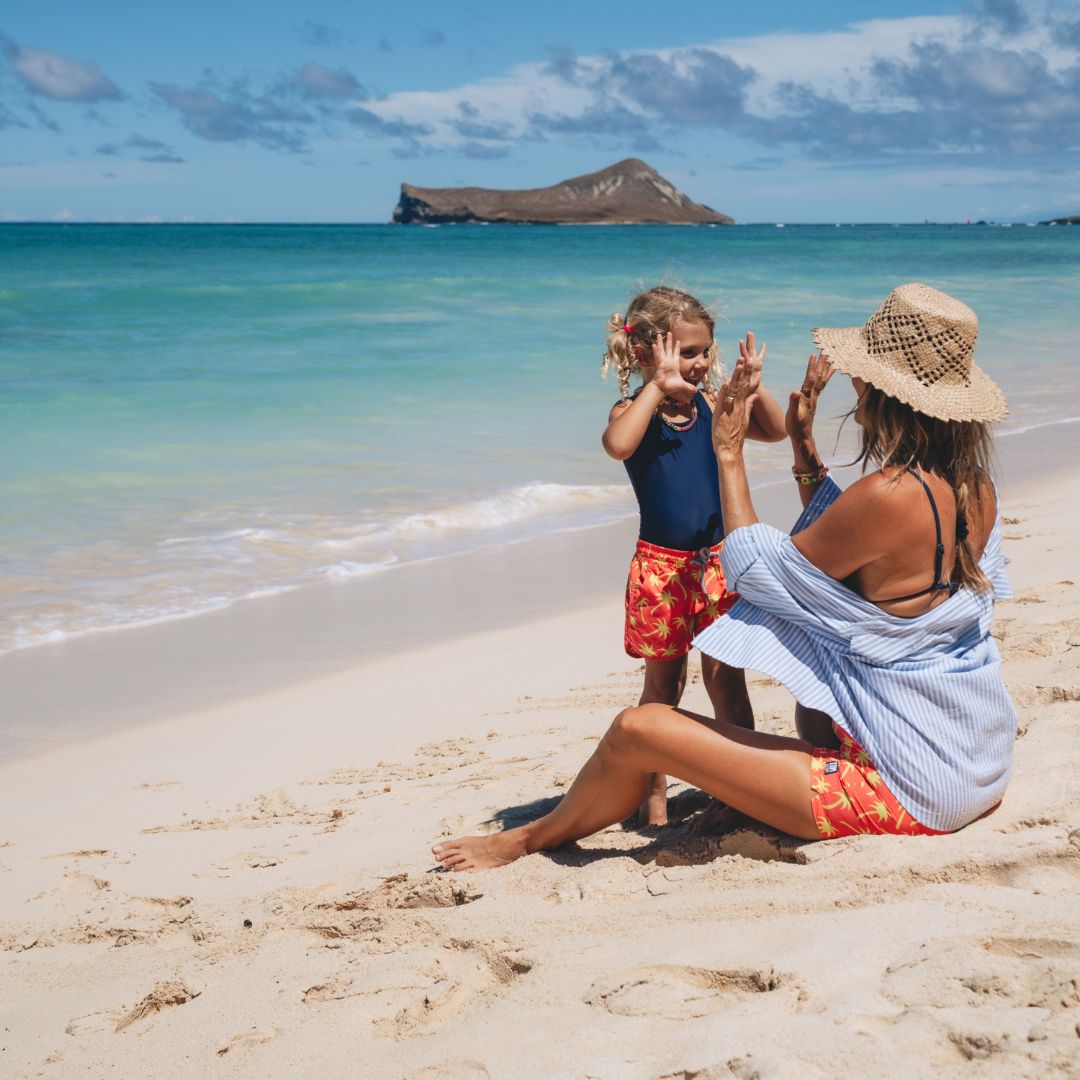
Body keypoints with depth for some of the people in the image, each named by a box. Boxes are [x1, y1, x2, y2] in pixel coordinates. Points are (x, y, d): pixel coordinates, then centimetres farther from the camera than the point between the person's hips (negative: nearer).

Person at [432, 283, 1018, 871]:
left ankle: (531, 838, 20)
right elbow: (834, 550, 15)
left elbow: (758, 571, -9)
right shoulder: (975, 486, 1)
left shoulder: (889, 495, -24)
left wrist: (728, 453, 0)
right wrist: (805, 446, 15)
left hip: (902, 790, -9)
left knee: (638, 728, -5)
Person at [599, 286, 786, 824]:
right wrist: (658, 387, -28)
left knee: (725, 678, 8)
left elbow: (775, 431, 8)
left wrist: (753, 388, -7)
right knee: (663, 683, 6)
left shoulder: (709, 402, 5)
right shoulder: (636, 410, -9)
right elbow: (617, 445, -33)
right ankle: (654, 792, 16)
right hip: (661, 564, -4)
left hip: (718, 558, 4)